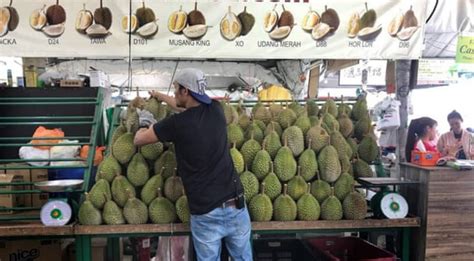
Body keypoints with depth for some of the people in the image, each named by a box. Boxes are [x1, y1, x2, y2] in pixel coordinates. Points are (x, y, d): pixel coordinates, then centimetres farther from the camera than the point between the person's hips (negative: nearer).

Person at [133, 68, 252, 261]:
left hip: (206, 214, -4)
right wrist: (159, 96, 40)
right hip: (236, 206, 4)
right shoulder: (215, 110, 3)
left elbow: (138, 140, 5)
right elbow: (189, 106, 26)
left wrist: (146, 128, 27)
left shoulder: (177, 123, -11)